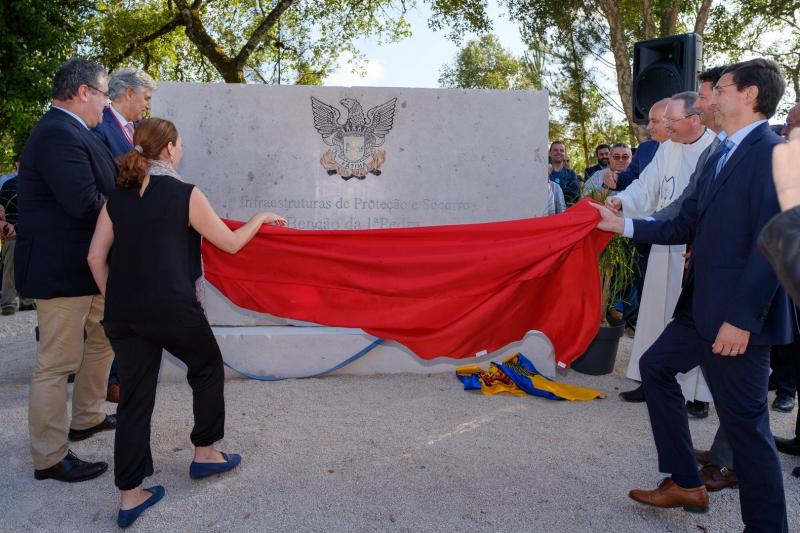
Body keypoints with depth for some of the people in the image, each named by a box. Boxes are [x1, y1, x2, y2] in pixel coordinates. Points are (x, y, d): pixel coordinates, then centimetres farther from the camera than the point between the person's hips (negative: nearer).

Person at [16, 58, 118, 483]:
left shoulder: (69, 131, 13)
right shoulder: (59, 134, -20)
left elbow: (103, 187, 9)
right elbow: (84, 203, -28)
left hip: (86, 266, 11)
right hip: (61, 270, -11)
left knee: (104, 337, 23)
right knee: (57, 363, 0)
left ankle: (87, 418, 40)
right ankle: (50, 458, 15)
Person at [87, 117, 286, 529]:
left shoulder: (116, 198, 9)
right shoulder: (185, 195, -5)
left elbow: (95, 256, 5)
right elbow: (231, 243, 1)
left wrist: (114, 300, 13)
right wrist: (260, 218, 17)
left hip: (122, 313, 5)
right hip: (171, 308, -5)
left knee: (134, 397, 11)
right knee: (207, 369, 20)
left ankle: (130, 495, 16)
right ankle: (205, 454, 30)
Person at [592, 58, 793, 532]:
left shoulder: (773, 153, -14)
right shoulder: (722, 156, 14)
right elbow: (685, 226, 14)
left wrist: (742, 318, -23)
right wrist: (623, 225, 11)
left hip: (738, 315, -10)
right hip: (701, 306, 10)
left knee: (745, 422, -1)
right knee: (656, 367, 19)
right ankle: (685, 484, 31)